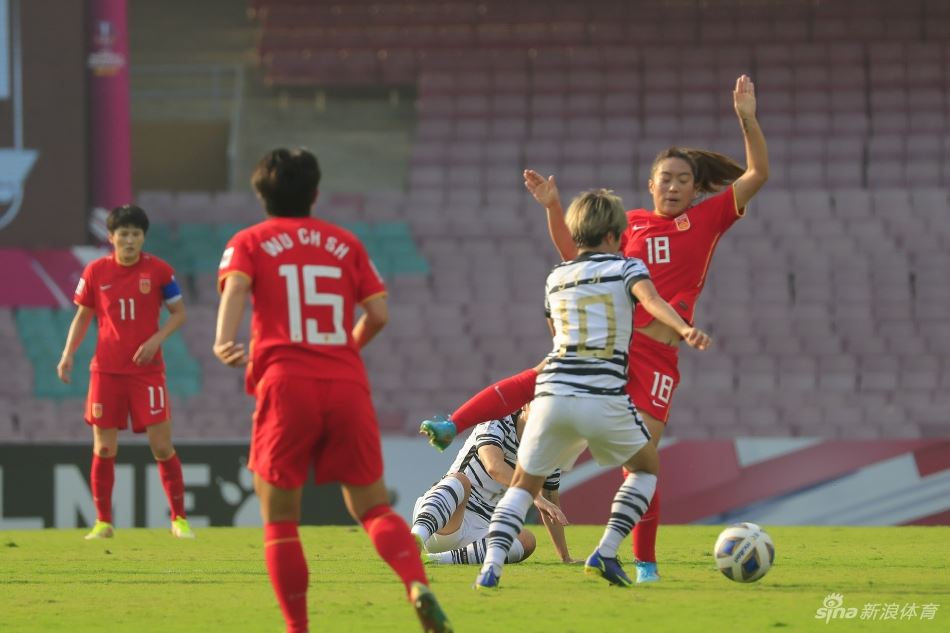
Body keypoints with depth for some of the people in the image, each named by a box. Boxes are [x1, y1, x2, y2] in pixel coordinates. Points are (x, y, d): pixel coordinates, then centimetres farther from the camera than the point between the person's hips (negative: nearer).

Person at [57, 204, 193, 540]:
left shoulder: (159, 270, -3)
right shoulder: (95, 272, 1)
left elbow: (179, 313, 4)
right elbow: (82, 317, 11)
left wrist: (156, 339, -13)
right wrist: (67, 355, -1)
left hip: (147, 370, -2)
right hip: (106, 371, 2)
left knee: (162, 447, -4)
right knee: (103, 449, 2)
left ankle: (179, 519, 7)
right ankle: (103, 522, 12)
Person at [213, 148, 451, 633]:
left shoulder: (249, 243, 11)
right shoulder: (345, 243, 18)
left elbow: (235, 287, -10)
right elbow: (377, 314, 11)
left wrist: (224, 342, -27)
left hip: (286, 385, -2)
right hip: (347, 386, 2)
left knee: (279, 517, 9)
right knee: (372, 507, 7)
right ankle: (419, 586, -20)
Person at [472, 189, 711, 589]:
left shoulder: (555, 279, 23)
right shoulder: (626, 267, 9)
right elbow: (650, 299, -12)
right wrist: (685, 330, -29)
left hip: (552, 392, 3)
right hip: (603, 398, -3)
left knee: (524, 483, 17)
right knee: (647, 466, 22)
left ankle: (492, 563, -8)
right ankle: (606, 553, 7)